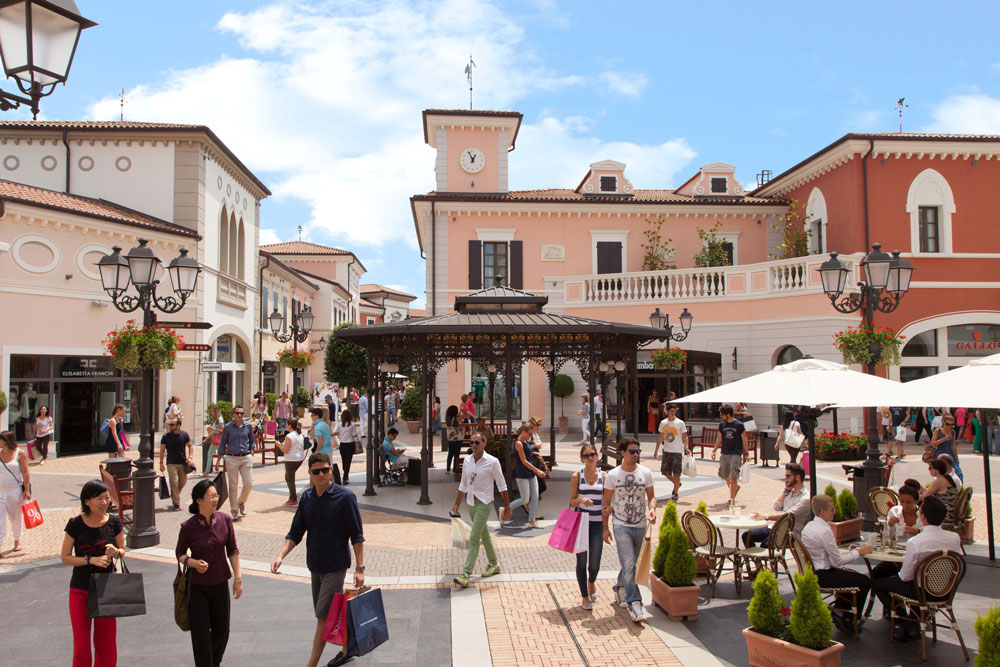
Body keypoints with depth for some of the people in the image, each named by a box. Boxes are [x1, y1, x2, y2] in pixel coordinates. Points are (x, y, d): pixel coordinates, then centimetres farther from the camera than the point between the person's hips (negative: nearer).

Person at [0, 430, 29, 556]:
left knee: (16, 517, 12)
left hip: (15, 491, -2)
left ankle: (17, 541, 31)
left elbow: (25, 473, -7)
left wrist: (26, 490, -10)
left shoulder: (20, 454, -7)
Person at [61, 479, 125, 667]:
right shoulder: (75, 524, -11)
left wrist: (115, 552, -16)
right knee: (81, 645, 2)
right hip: (80, 590, -2)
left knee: (106, 643, 9)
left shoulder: (114, 522, -5)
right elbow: (65, 557, -5)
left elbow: (122, 550, 7)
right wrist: (91, 560, -19)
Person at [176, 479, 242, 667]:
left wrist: (238, 578, 0)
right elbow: (179, 553, -1)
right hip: (197, 586, -3)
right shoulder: (188, 527, -14)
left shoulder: (225, 520, -8)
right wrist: (194, 563, -21)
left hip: (220, 584, 3)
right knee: (201, 633, 0)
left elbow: (232, 551, 2)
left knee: (221, 630, 15)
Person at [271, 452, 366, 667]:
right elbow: (295, 533, 7)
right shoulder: (307, 497, 3)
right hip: (315, 566, 6)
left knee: (324, 617, -5)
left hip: (336, 566, -6)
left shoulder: (344, 497, -13)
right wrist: (281, 555, -9)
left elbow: (357, 536, -10)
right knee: (334, 614, 16)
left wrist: (359, 568, -13)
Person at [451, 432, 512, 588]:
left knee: (474, 538, -12)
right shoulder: (467, 461, 4)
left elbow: (502, 485, -6)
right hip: (470, 502, 6)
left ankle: (466, 574, -13)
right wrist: (457, 504, 12)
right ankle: (494, 564, 34)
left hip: (484, 503, -6)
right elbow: (463, 485, 14)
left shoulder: (492, 462, -12)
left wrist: (507, 506, -4)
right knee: (484, 535, 18)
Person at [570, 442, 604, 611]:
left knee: (595, 563, -1)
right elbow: (572, 503, 1)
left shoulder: (603, 476, 2)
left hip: (597, 524, 1)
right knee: (582, 560, 6)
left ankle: (591, 581, 34)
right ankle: (584, 597, 22)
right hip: (581, 522, -1)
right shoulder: (577, 476, -1)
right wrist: (581, 499, -19)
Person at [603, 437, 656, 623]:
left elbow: (651, 496, 6)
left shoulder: (645, 473, 0)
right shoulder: (613, 475, -5)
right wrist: (605, 527, -1)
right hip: (621, 526, -3)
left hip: (640, 526, 3)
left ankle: (619, 588, 41)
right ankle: (634, 603, -9)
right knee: (628, 564, -12)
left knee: (631, 564, 17)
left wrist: (652, 509, -16)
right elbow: (606, 503, 2)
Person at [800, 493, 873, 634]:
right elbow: (838, 560, -16)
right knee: (865, 581, -2)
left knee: (853, 575, 24)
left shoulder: (809, 526, 9)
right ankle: (848, 620, 12)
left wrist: (849, 550, 10)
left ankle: (838, 611, 24)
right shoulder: (824, 530, -21)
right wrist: (859, 552, -4)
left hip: (812, 571, 10)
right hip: (820, 576, -10)